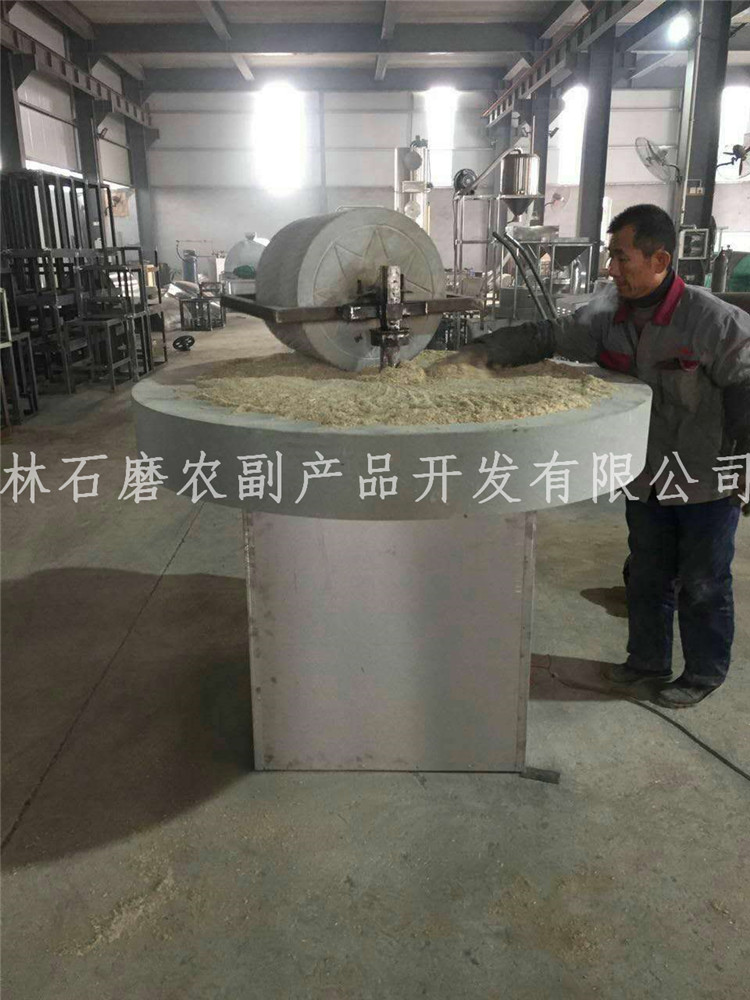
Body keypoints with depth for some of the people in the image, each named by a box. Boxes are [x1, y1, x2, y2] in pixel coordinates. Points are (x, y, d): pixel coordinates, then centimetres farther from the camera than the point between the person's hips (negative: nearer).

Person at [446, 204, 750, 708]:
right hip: (647, 478, 6)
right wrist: (482, 351, -15)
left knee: (702, 586, 10)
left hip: (707, 483, -5)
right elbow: (547, 337, -3)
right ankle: (648, 661, 39)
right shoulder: (609, 313, -6)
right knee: (647, 577, 19)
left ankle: (704, 674, 32)